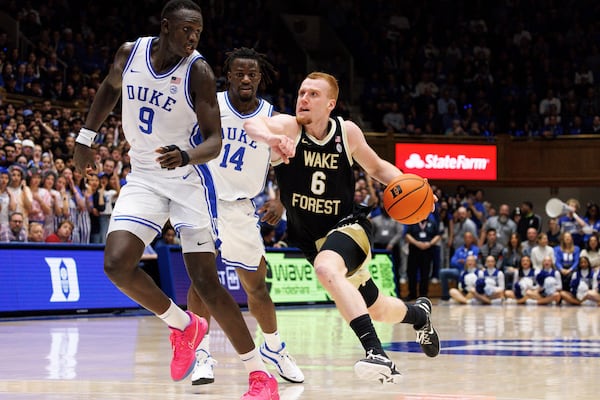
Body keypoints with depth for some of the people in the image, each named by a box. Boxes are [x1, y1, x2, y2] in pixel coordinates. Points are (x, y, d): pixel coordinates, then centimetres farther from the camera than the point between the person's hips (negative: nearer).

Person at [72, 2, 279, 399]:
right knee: (116, 264, -15)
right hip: (144, 177, 4)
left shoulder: (198, 71, -15)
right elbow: (110, 88, 19)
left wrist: (186, 156, -37)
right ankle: (184, 325, 11)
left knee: (206, 283, -10)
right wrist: (86, 137, 18)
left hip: (188, 180, -4)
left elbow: (214, 140, -16)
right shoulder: (130, 53, -4)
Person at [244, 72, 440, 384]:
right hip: (310, 238, 3)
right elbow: (251, 122, -37)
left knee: (326, 268, -38)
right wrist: (269, 137, -61)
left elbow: (376, 167, 9)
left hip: (348, 226, -3)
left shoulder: (347, 132, -9)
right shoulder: (288, 126, -13)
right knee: (377, 310, 18)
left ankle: (376, 353, -43)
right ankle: (419, 314, 53)